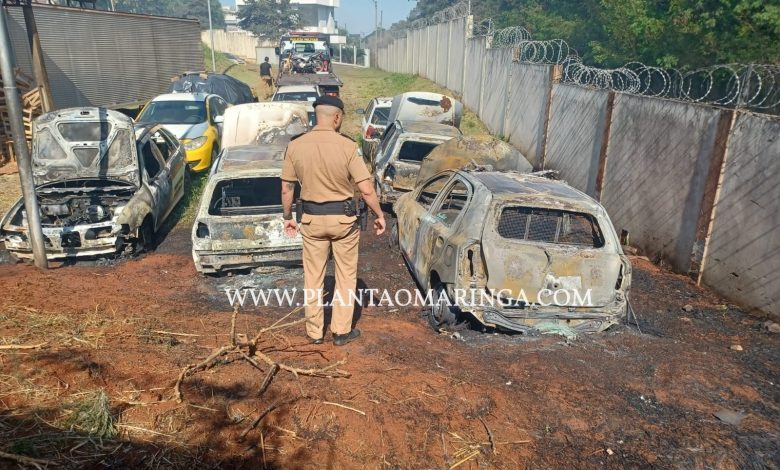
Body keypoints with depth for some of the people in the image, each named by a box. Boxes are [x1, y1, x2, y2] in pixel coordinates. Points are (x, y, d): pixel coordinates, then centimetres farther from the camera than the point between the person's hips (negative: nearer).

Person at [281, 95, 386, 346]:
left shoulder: (295, 146, -6)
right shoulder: (347, 146, -14)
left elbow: (287, 189, 1)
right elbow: (366, 190, -14)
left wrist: (287, 217, 15)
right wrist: (380, 215, 0)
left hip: (312, 218, 2)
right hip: (343, 218, -2)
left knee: (313, 276, 15)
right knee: (346, 276, 14)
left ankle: (315, 332, 27)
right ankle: (342, 331, 22)